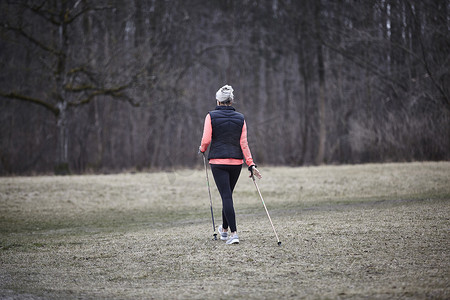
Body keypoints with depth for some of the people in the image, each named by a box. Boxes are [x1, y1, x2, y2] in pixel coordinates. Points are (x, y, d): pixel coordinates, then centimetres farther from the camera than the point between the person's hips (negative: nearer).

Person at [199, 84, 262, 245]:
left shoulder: (211, 116, -5)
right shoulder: (240, 118, 3)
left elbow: (206, 139, -10)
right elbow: (244, 144, -2)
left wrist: (202, 149, 12)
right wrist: (251, 165, -1)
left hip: (218, 161, -3)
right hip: (236, 161, 3)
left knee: (226, 196, -5)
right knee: (228, 194, 19)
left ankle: (233, 233, -16)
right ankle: (224, 229, 34)